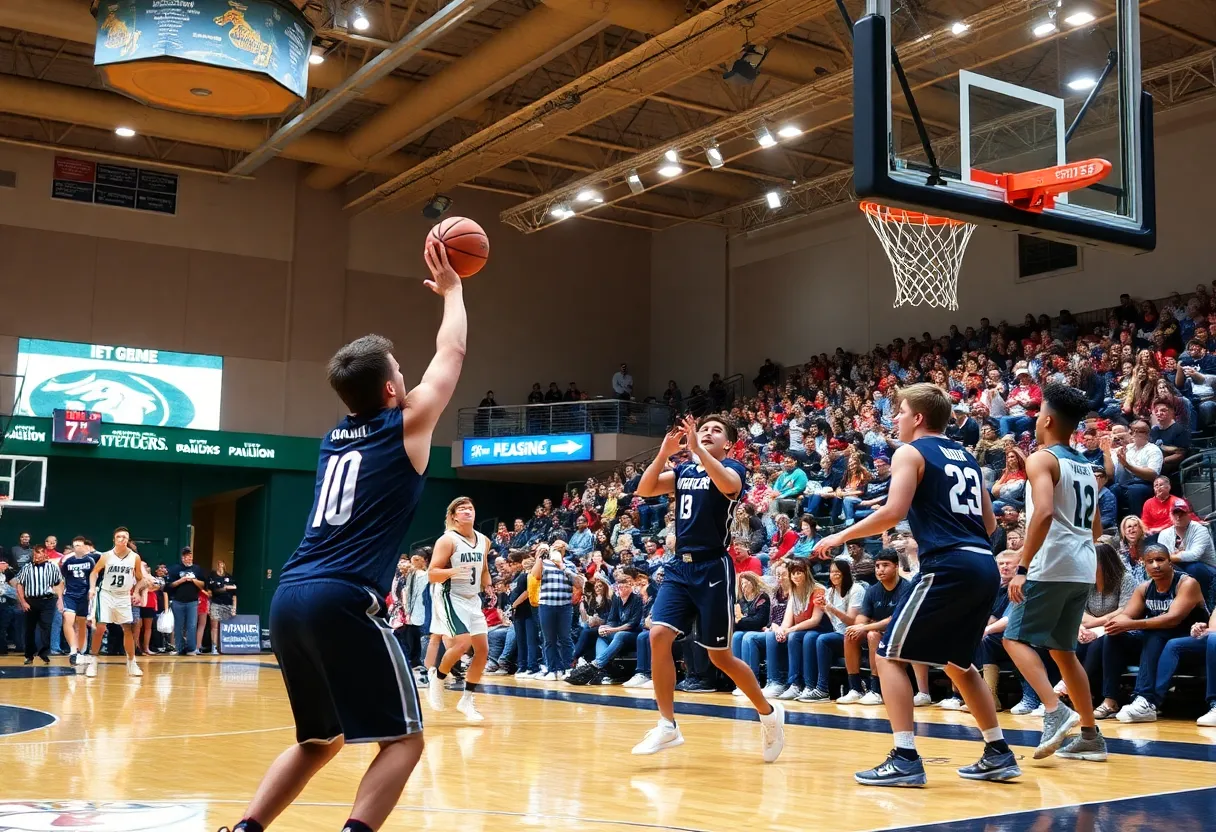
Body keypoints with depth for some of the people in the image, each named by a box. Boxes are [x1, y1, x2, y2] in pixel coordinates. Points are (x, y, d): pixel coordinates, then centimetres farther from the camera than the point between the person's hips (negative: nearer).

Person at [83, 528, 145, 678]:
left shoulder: (135, 557, -5)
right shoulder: (106, 556, -8)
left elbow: (140, 578, 8)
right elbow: (94, 572, 3)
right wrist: (92, 588, -11)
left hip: (124, 597, 2)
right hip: (106, 594, -1)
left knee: (128, 630, 2)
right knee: (100, 628, -9)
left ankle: (131, 662, 13)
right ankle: (93, 661, 2)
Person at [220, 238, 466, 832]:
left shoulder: (335, 437, 20)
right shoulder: (405, 425, 3)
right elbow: (452, 353, 16)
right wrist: (451, 288, 31)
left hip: (289, 597, 8)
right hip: (342, 600, -7)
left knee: (319, 741, 22)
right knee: (403, 739, 3)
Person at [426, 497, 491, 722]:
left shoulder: (484, 541, 8)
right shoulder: (447, 540, -13)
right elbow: (432, 574, -16)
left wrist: (487, 586, 5)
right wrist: (453, 571, -33)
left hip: (473, 599, 7)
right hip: (450, 598, -7)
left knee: (482, 649, 2)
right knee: (462, 644, -22)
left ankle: (467, 700, 14)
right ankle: (436, 677, 6)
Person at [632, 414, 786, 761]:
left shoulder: (733, 467, -3)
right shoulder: (684, 470, 13)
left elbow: (729, 485, -28)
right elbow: (644, 490, 0)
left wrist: (696, 447, -31)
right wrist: (665, 451, -11)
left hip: (713, 568, -5)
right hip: (679, 566, 5)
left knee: (719, 655, 2)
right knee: (658, 635, -12)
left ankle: (769, 713, 25)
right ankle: (667, 726, -2)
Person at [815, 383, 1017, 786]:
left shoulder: (911, 453, 0)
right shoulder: (966, 457, 22)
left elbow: (893, 512, -13)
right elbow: (989, 523, 23)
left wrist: (840, 536, -3)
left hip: (948, 567, -8)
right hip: (984, 566, 8)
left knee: (890, 655, 0)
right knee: (958, 662, 24)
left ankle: (905, 758, -7)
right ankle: (999, 754, 24)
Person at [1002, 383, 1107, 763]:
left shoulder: (1041, 459, -9)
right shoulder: (1086, 466, 17)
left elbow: (1044, 512, -24)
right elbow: (1097, 527, 23)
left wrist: (1023, 568, -23)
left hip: (1051, 567, -8)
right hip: (1084, 569, 8)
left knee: (1017, 638, -1)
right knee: (1062, 649, 16)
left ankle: (1055, 711, -18)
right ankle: (1090, 735, 15)